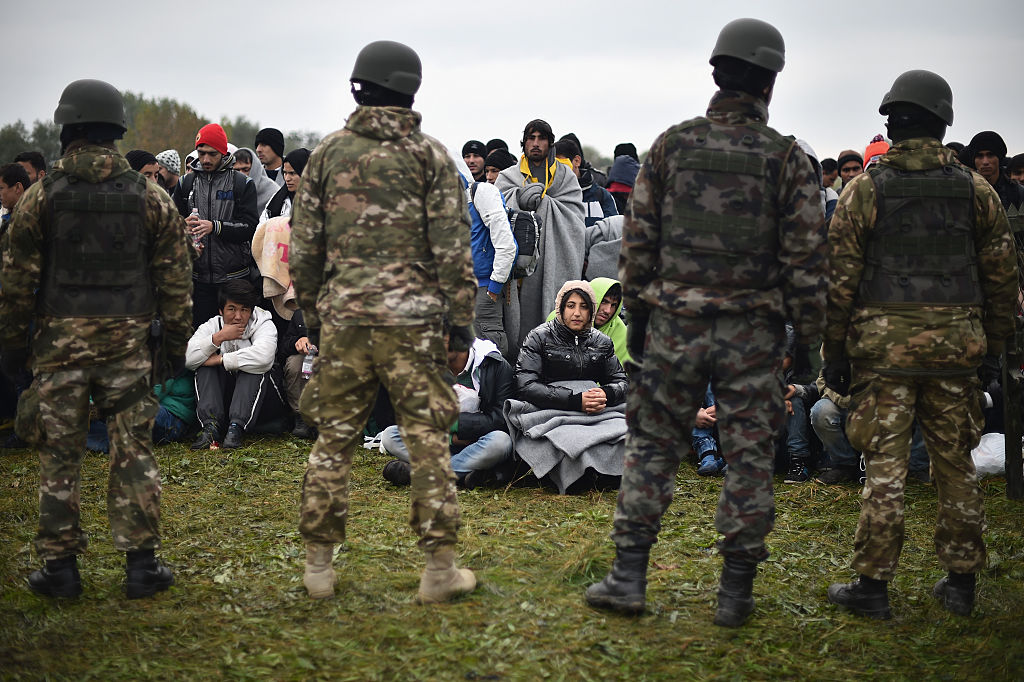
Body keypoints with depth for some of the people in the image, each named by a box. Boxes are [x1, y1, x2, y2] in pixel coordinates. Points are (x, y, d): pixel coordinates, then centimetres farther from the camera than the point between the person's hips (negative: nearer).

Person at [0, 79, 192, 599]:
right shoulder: (150, 198, 2)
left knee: (59, 455, 6)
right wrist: (176, 342, 12)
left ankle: (61, 566, 10)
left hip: (60, 341, -1)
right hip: (128, 340, 1)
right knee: (133, 451, 6)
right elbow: (175, 278, 4)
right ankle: (142, 563, 6)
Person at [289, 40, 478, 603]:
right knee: (428, 440, 3)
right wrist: (462, 318, 1)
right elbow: (452, 246, -4)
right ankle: (439, 567, 4)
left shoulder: (329, 152, 7)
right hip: (411, 318, -2)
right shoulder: (429, 156, -1)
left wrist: (311, 312, 17)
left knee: (333, 439, 9)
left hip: (343, 318, 3)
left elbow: (303, 245, 8)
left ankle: (318, 565, 13)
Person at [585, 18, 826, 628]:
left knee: (652, 447, 10)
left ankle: (629, 577, 8)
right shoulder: (787, 159, -4)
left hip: (674, 325, 1)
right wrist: (806, 335, 5)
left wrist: (637, 314, 13)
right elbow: (806, 257, -3)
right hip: (754, 335, -1)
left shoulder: (671, 146, 1)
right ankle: (736, 591, 10)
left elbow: (638, 239, 4)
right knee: (749, 457, 6)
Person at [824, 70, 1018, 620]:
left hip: (884, 344, -2)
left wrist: (835, 350, 3)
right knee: (955, 462, 11)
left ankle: (873, 585, 4)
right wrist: (994, 345, 16)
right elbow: (1000, 275, 8)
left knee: (885, 464, 1)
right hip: (955, 346, 2)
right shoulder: (975, 191, 5)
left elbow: (840, 278, -3)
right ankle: (960, 582, 18)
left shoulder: (865, 190, -2)